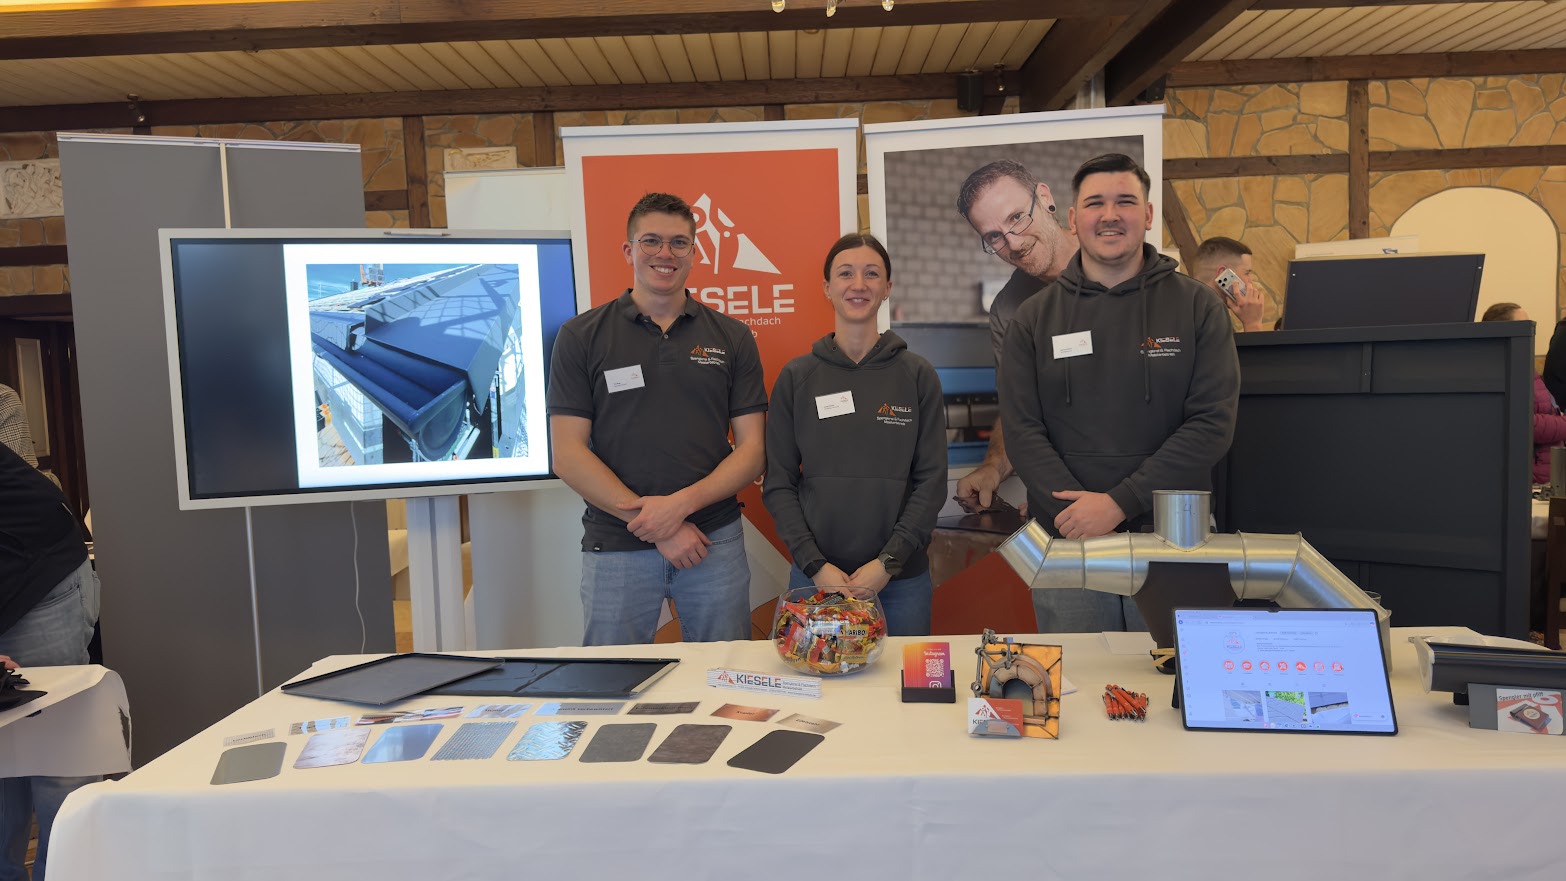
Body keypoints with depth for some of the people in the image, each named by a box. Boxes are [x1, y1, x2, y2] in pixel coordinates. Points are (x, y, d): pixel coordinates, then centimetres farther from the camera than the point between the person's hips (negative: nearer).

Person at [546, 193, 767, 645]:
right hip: (616, 549, -1)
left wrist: (682, 503, -14)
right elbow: (569, 456, -4)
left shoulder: (732, 338, 6)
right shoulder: (582, 337, 1)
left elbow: (752, 450, 3)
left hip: (716, 543, 1)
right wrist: (655, 526, -12)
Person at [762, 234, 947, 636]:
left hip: (902, 577, 0)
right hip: (815, 576, 0)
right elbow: (778, 484, 1)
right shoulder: (796, 377, 2)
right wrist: (814, 564, -10)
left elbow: (932, 480, -1)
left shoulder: (917, 375, 1)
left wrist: (888, 561, -11)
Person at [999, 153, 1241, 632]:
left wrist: (1118, 502, -14)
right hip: (1066, 542, 1)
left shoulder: (1197, 306, 3)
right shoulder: (1034, 318, 7)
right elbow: (1022, 432, -1)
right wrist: (1080, 516, -15)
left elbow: (1213, 423, -5)